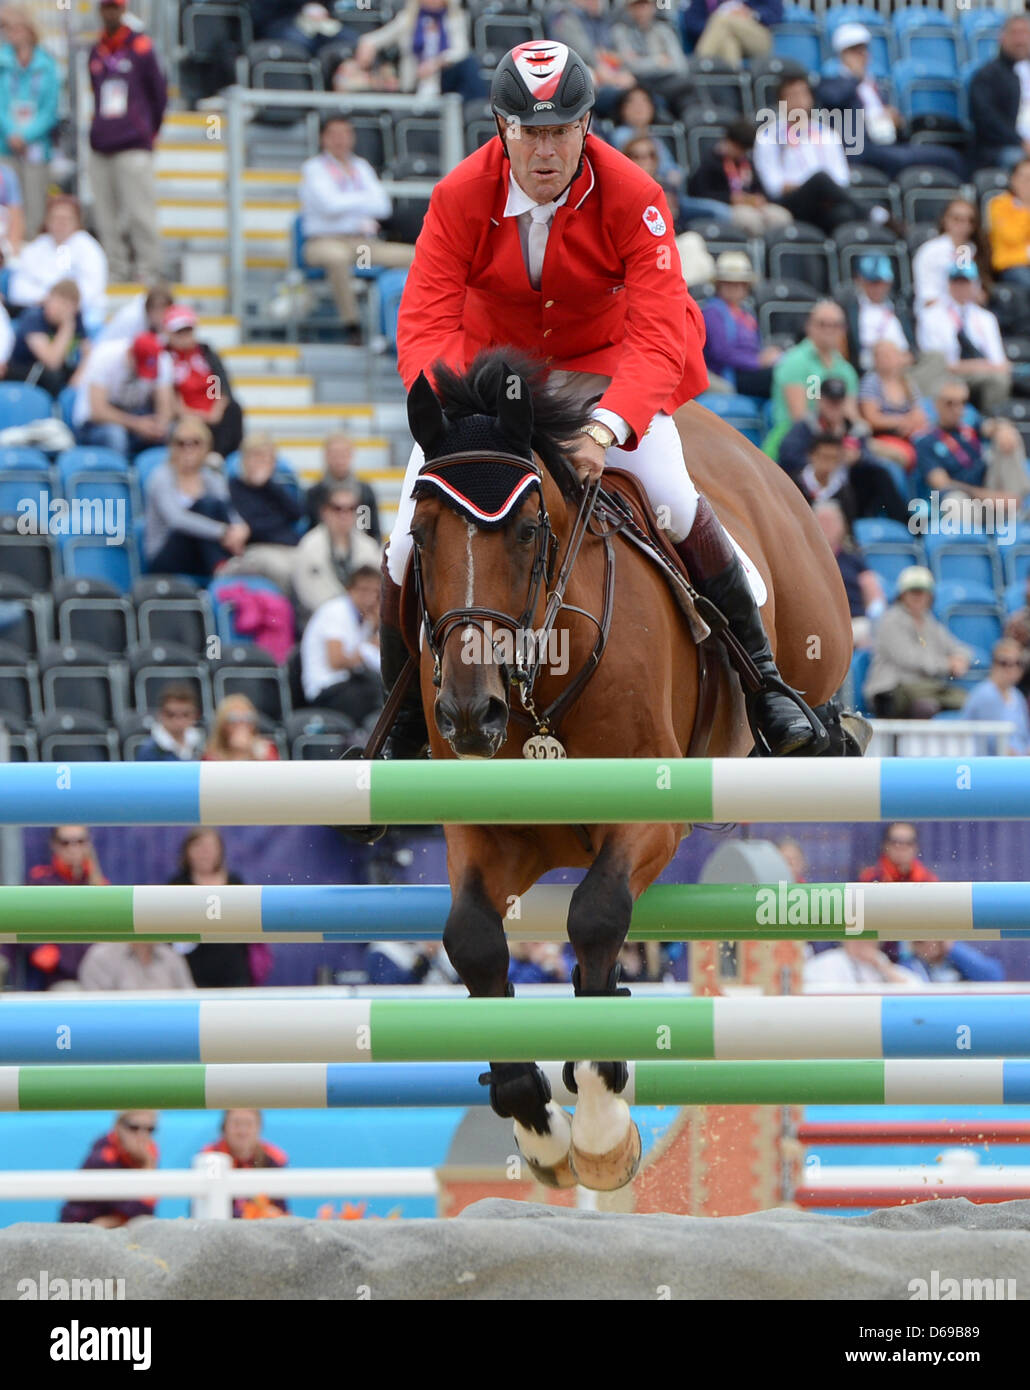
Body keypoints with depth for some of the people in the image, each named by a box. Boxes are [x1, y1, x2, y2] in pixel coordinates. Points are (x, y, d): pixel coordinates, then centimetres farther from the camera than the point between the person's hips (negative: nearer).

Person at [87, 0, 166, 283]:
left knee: (140, 214, -8)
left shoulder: (140, 47, -1)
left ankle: (148, 269, -5)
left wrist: (149, 132, 13)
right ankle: (117, 269, 12)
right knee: (108, 216, 5)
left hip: (134, 146, -5)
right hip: (100, 148, 5)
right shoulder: (96, 52, 14)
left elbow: (160, 94, 6)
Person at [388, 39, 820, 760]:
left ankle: (763, 679, -4)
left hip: (604, 365, -1)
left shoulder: (632, 196, -25)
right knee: (413, 539, -9)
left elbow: (661, 329, -33)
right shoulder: (460, 197, -22)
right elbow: (426, 324, -27)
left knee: (671, 497, -24)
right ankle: (403, 726, 14)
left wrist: (607, 426, -50)